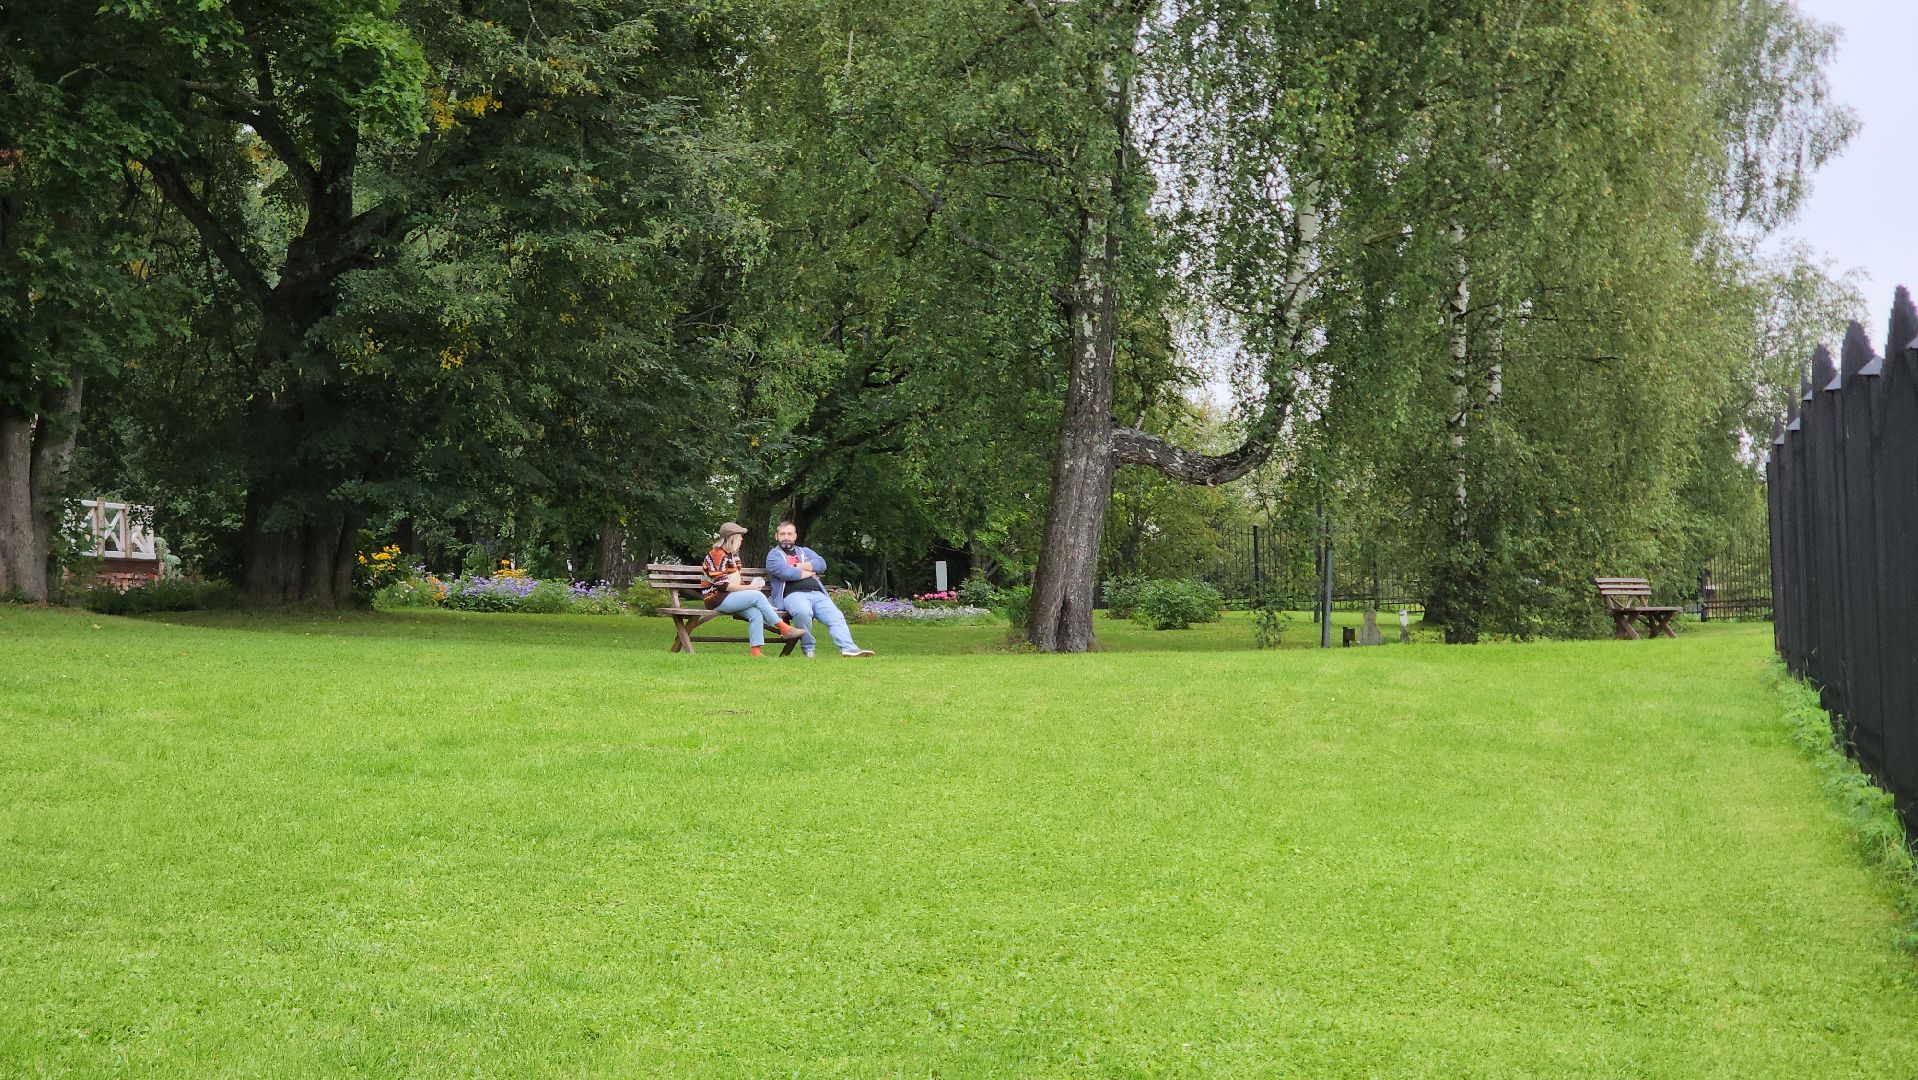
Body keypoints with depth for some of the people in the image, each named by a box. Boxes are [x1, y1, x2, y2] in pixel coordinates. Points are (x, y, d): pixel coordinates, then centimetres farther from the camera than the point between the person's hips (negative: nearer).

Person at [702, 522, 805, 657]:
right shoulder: (718, 554, -12)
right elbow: (721, 583, -19)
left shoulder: (733, 554, 17)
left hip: (729, 597, 8)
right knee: (757, 596, -23)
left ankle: (756, 652, -24)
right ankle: (784, 628, -18)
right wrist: (747, 588, -19)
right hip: (716, 598, -8)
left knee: (756, 614, -19)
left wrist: (749, 585, 4)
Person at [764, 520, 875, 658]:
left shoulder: (805, 552, 30)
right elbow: (787, 573, -8)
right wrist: (809, 572, 6)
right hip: (793, 594, -5)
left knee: (836, 617, -20)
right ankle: (808, 649, -22)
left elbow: (821, 564, 9)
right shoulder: (773, 555, 13)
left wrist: (798, 567, 0)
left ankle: (848, 648, -37)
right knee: (803, 612, -38)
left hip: (817, 593, 5)